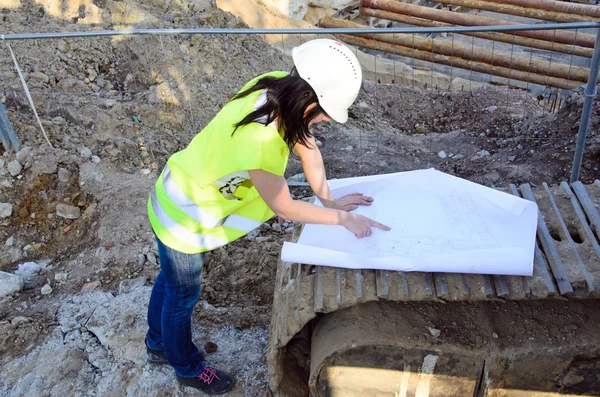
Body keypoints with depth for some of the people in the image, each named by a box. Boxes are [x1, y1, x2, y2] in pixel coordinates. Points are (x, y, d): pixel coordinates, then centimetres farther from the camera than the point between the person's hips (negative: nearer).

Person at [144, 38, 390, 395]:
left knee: (170, 281, 29)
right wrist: (341, 218, -14)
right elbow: (284, 207, -24)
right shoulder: (260, 141, -40)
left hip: (179, 197, 8)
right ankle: (188, 368, 46)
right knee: (182, 297, 18)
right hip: (185, 218, -8)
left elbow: (307, 146, -2)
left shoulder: (277, 87, -17)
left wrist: (329, 200, 0)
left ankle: (159, 344, 56)